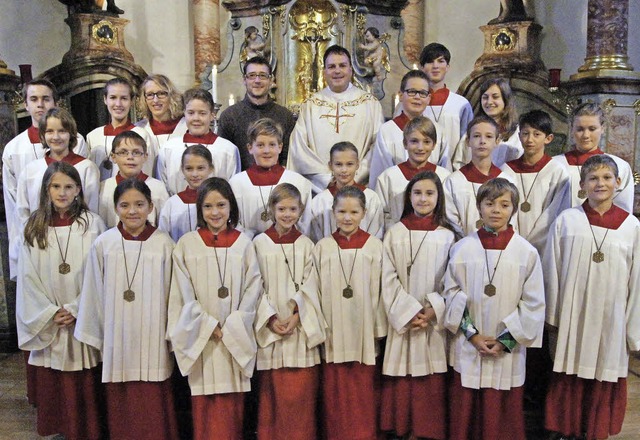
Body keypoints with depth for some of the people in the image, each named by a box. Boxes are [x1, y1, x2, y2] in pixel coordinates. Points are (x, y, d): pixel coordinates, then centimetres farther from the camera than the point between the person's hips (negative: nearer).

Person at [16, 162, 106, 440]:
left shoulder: (92, 224, -5)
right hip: (48, 323, 2)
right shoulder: (34, 227, 3)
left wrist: (75, 309, -10)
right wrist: (50, 313, -6)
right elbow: (28, 277, 2)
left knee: (86, 383, 5)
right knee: (53, 383, 10)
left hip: (84, 319, -2)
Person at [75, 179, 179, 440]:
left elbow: (171, 292, -2)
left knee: (153, 409, 7)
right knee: (120, 408, 13)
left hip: (153, 342, -1)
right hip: (116, 342, 2)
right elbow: (94, 294, 4)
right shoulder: (103, 244, -4)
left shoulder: (164, 244, -8)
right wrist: (95, 336, 8)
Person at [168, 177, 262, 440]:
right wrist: (210, 326, -8)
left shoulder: (244, 244, 3)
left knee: (231, 406, 3)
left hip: (235, 338, 1)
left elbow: (252, 289, 0)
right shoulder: (186, 244, 1)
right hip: (201, 338, 0)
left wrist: (230, 328, -7)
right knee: (203, 407, 3)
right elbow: (184, 294, -1)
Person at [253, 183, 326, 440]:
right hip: (270, 327, -1)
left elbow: (309, 286, 1)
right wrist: (270, 318, -10)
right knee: (273, 392, 4)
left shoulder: (306, 245, 4)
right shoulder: (259, 243, 1)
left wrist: (296, 316, -12)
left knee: (301, 391, 3)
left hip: (301, 327, 1)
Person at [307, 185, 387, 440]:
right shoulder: (323, 247, -1)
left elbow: (379, 292, -1)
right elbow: (314, 291, 2)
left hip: (363, 335, -1)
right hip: (333, 335, 1)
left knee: (363, 395, 9)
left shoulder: (374, 246, -4)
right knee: (335, 394, 10)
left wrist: (378, 331, 0)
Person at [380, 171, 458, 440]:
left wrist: (432, 312, -11)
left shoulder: (447, 236, 2)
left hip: (434, 321, 0)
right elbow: (388, 279, -2)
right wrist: (409, 312, -10)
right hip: (401, 320, 0)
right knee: (401, 381, 4)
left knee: (432, 382, 4)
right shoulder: (395, 233, 1)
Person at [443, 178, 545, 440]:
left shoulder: (527, 252, -4)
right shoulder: (462, 249, -3)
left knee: (503, 416, 10)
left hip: (508, 350, 0)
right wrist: (472, 334, -8)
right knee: (464, 412, 10)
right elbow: (452, 294, 0)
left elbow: (533, 304, -3)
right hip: (467, 347, 1)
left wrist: (505, 340, -7)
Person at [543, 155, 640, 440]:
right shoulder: (566, 220, -4)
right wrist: (552, 316, 1)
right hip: (572, 318, 0)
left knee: (604, 386, 11)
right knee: (569, 384, 11)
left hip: (611, 320, 1)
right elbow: (551, 272, 1)